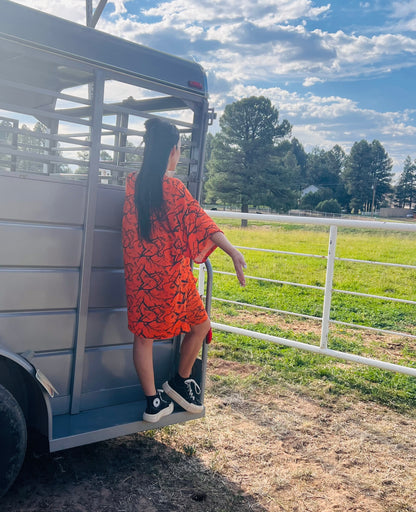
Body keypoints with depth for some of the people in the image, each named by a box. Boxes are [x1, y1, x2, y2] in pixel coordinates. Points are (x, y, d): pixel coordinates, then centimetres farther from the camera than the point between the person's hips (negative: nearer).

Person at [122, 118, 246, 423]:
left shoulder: (133, 183, 3)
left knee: (144, 334, 12)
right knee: (200, 325, 16)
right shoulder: (172, 187, -14)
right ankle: (180, 381, 28)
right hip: (171, 275, -5)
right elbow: (201, 221, -25)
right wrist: (234, 253, -33)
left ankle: (153, 402, 19)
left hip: (139, 274, 6)